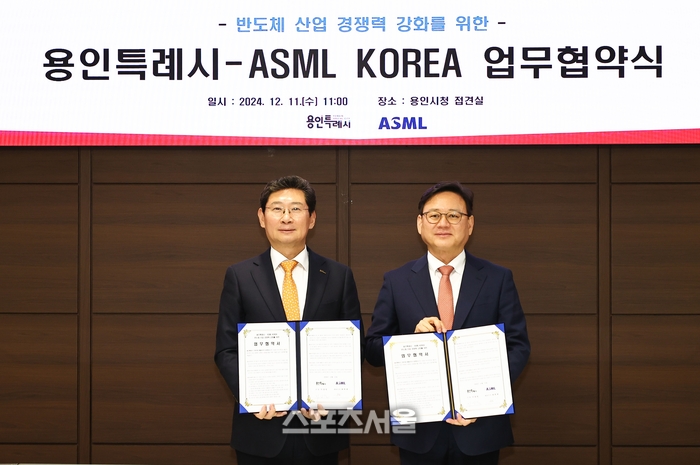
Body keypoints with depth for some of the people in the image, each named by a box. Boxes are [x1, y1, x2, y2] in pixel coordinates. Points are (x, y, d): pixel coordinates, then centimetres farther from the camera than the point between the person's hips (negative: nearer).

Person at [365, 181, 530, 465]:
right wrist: (413, 338, -18)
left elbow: (518, 346, -1)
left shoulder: (498, 279, 2)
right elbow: (373, 350, 2)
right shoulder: (396, 281, 3)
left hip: (480, 429, 0)